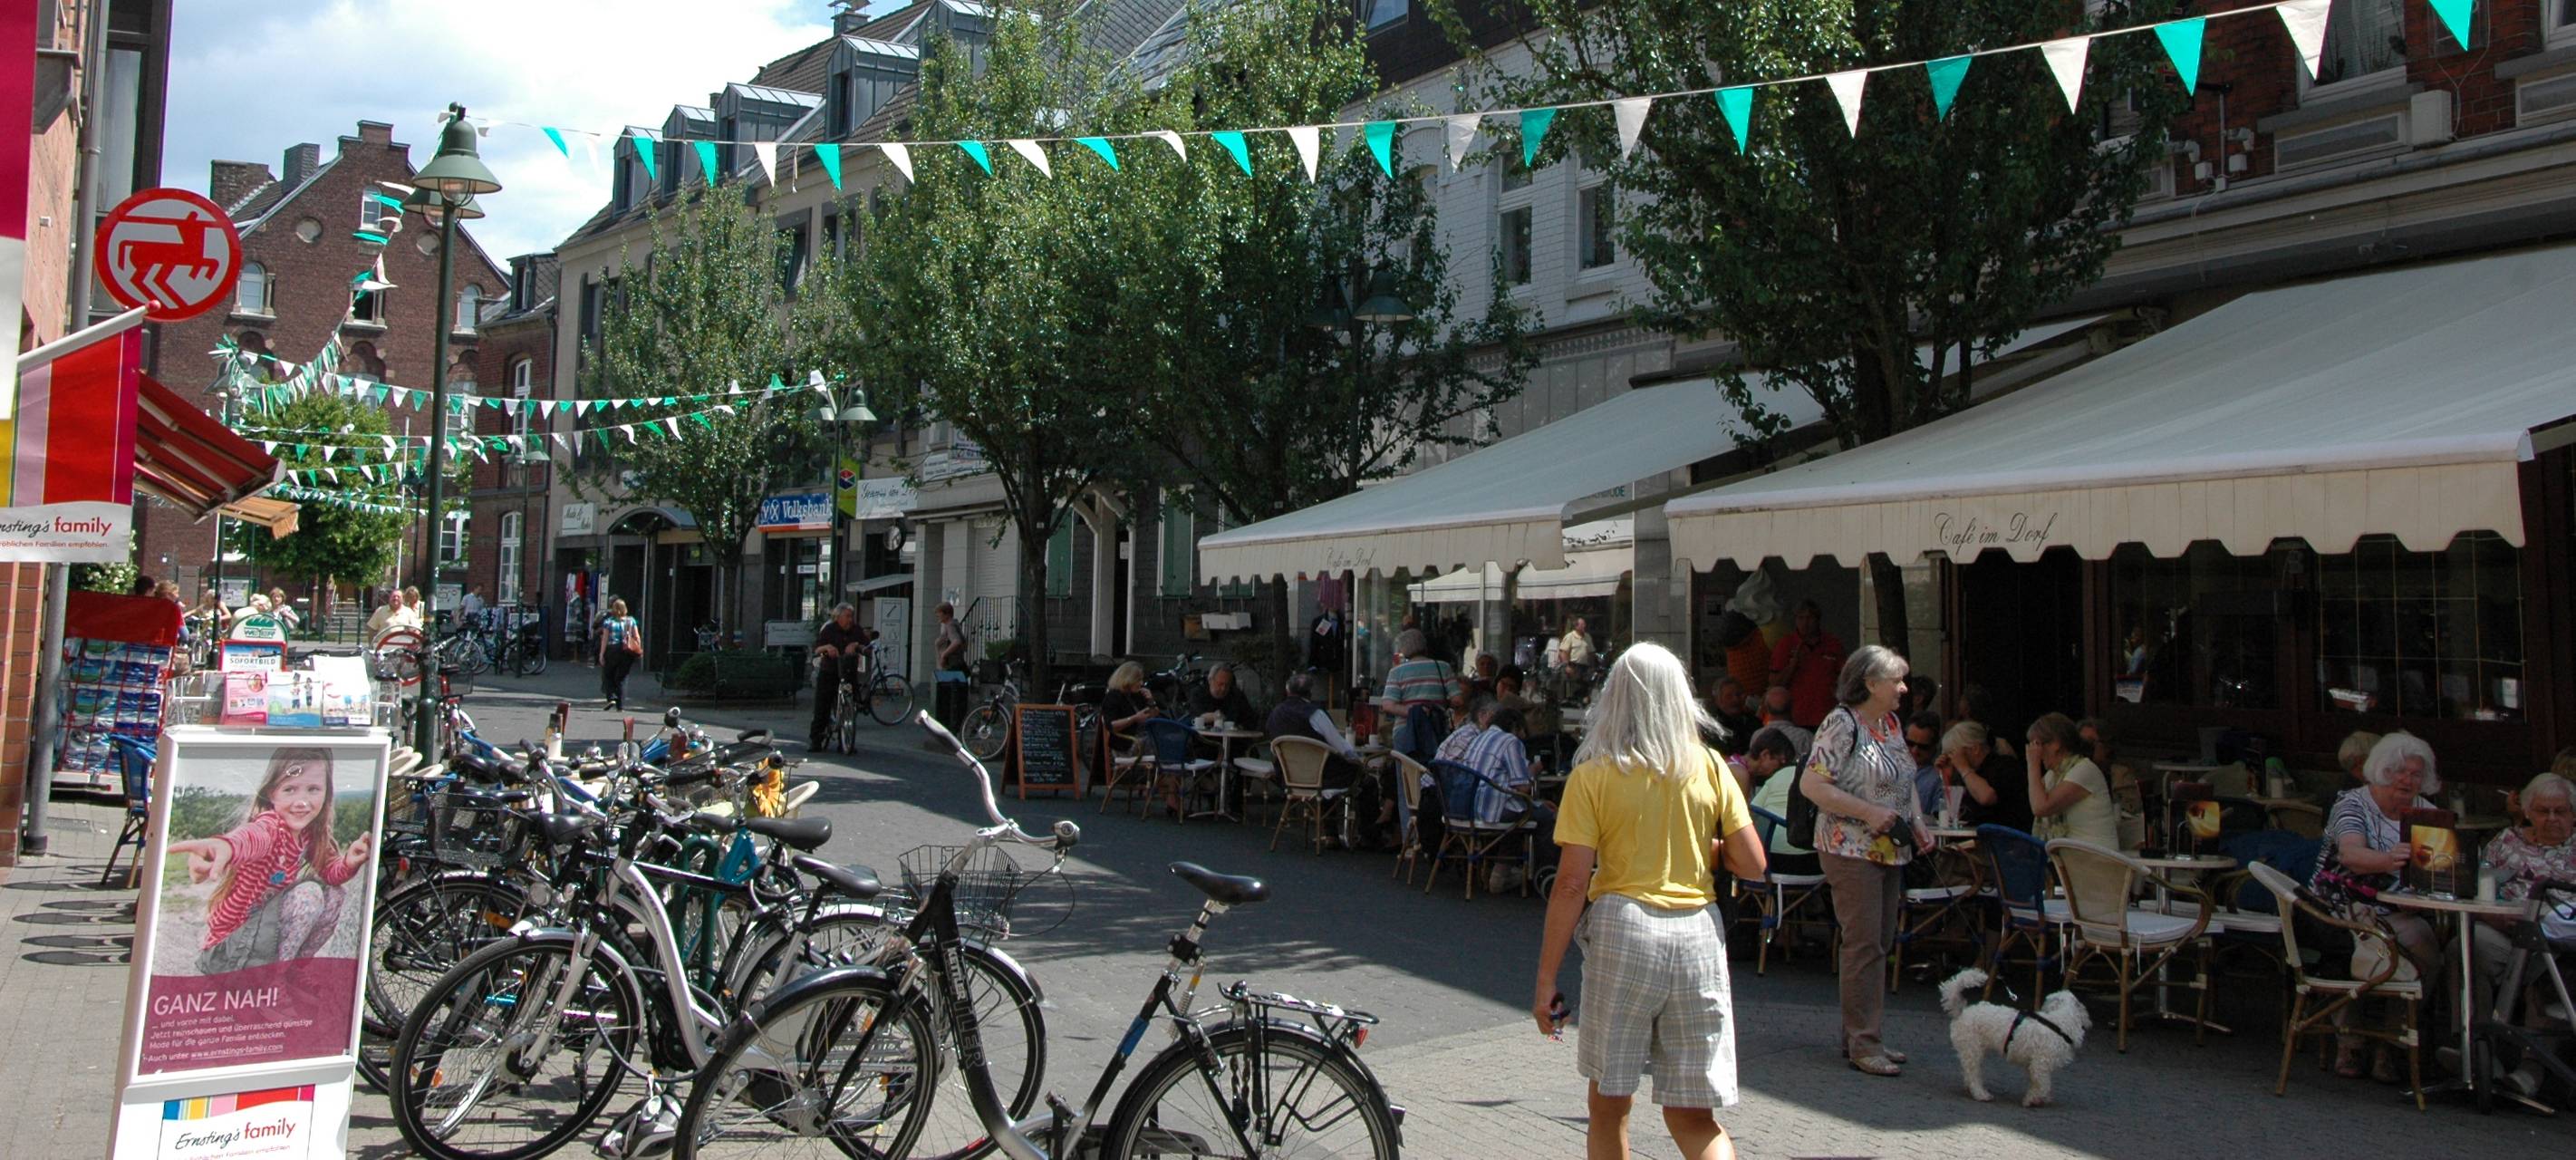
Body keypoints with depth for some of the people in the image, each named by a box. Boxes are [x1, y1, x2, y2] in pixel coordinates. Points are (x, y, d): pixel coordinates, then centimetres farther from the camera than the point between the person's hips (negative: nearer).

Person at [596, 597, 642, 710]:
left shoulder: (608, 621, -1)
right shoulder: (631, 621, 5)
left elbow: (605, 639, -4)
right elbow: (637, 637, 2)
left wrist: (602, 654, -4)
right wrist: (639, 650, 9)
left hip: (612, 650, -2)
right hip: (627, 652, 2)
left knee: (608, 675, 14)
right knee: (622, 678, 9)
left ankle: (611, 698, -5)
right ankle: (621, 705, 4)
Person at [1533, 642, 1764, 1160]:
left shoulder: (1593, 775, -2)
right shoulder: (1708, 766, 5)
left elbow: (1572, 883, -7)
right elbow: (1752, 864, 5)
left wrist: (1546, 980, -2)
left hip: (1622, 929, -2)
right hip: (1698, 932, 3)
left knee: (1608, 1106, 14)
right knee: (1694, 1117, 9)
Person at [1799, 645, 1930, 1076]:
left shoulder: (1892, 723, 13)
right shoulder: (1841, 724, -13)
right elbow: (1811, 783, -19)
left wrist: (1917, 823, 8)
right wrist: (1869, 813, -21)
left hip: (1890, 850, 9)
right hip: (1851, 850, -8)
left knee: (1881, 943, 11)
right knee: (1864, 943, -8)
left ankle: (1861, 1035, 20)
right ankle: (1862, 1043, -3)